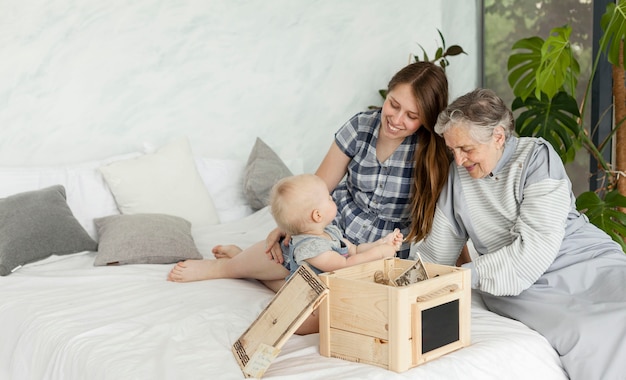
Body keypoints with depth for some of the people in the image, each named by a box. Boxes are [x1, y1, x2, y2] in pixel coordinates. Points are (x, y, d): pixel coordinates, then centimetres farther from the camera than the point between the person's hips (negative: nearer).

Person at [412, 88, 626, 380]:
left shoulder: (536, 156, -3)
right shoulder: (459, 173, 10)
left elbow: (536, 246, -15)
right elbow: (436, 253, 15)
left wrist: (466, 275, -17)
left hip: (587, 264, -1)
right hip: (518, 288, 1)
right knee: (583, 334, -31)